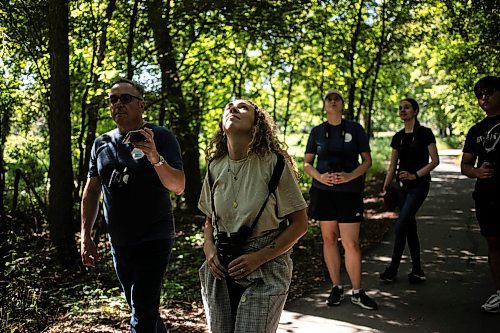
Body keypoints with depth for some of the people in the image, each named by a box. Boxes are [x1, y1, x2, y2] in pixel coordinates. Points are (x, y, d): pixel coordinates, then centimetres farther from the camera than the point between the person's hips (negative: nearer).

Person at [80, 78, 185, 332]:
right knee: (143, 309, 18)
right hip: (118, 243, 5)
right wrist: (86, 236, 4)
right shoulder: (101, 144, 5)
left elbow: (178, 187, -15)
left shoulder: (160, 138, -8)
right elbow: (91, 191, 10)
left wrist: (155, 158, -32)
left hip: (153, 241, -5)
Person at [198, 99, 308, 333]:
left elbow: (299, 224, -8)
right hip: (221, 271, 4)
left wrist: (259, 258, -16)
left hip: (265, 271, -4)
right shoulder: (215, 167, 3)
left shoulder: (274, 164, -11)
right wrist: (208, 247, -4)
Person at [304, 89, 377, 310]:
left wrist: (350, 176, -15)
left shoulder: (355, 129, 3)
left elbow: (367, 161, 3)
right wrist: (319, 176, -11)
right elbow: (307, 163, 10)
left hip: (349, 191, -2)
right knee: (329, 239, 7)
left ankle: (357, 292, 7)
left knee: (351, 243, -5)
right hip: (323, 191, 2)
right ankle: (336, 287, 19)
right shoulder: (317, 132, 8)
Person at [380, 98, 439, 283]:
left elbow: (435, 161, -9)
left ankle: (393, 269, -1)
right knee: (410, 227, 9)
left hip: (419, 185, -6)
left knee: (400, 226, -12)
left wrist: (415, 175, -20)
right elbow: (393, 165, 13)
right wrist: (386, 188, 7)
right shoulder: (398, 137, 10)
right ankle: (417, 271, 17)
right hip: (401, 185, 6)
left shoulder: (425, 133, -7)